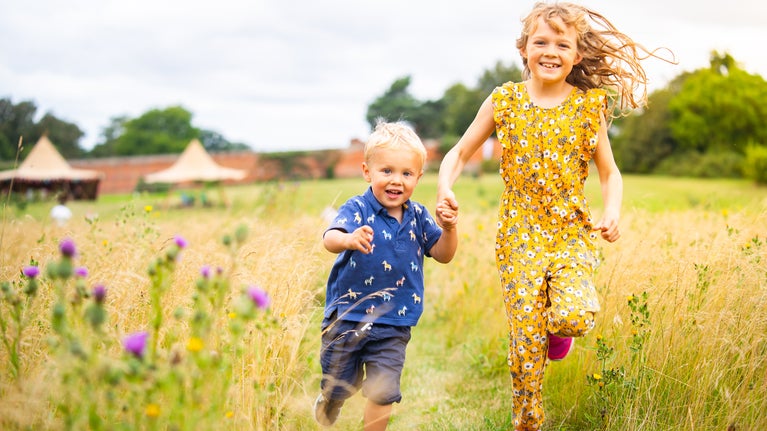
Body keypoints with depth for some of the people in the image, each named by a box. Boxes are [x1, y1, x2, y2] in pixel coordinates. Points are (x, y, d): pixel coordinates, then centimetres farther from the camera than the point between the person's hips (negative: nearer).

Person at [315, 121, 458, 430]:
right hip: (348, 315, -2)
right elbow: (330, 239, -32)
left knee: (383, 393, 1)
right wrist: (349, 239, -56)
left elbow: (443, 255, 6)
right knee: (339, 387, 12)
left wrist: (448, 228, -15)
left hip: (393, 324, 3)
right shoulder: (358, 209, -14)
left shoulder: (417, 216, 0)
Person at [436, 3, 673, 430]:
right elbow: (461, 153, 7)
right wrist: (445, 185, -13)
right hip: (520, 233, 0)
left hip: (573, 231, 0)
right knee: (525, 340, -3)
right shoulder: (504, 101, 0)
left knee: (575, 316, -24)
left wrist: (612, 212, -10)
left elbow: (610, 173, 9)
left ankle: (555, 326, 14)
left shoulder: (589, 106, 1)